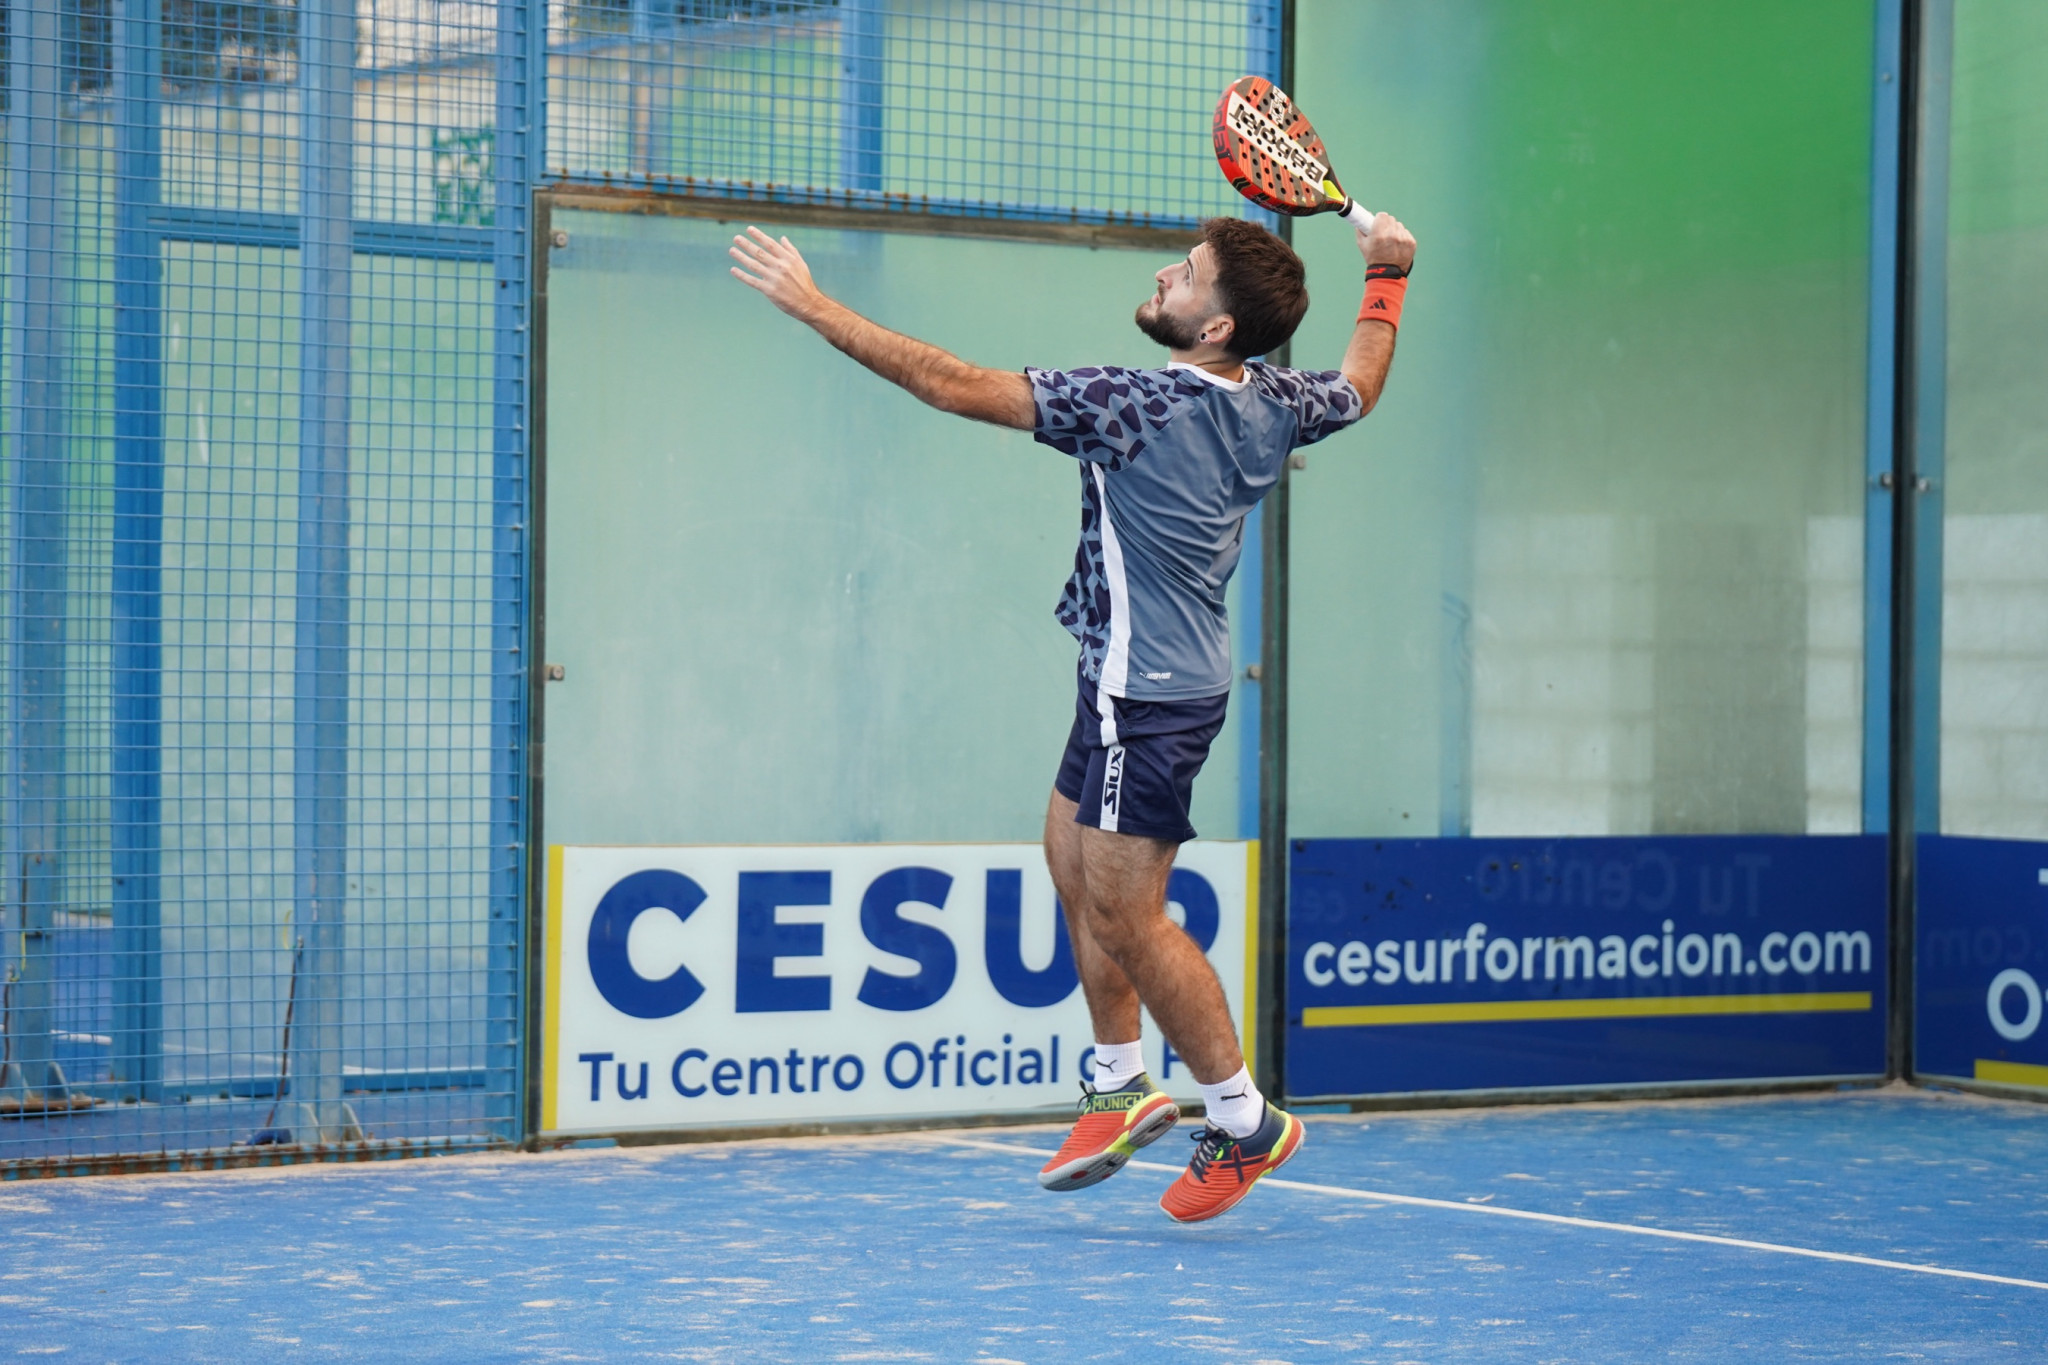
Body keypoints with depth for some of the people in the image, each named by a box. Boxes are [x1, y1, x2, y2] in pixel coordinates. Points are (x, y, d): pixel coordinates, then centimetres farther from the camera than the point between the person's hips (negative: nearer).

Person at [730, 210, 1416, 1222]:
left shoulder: (1140, 407, -24)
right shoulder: (1274, 404, -2)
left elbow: (956, 386, -24)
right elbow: (1361, 386, 23)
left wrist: (813, 306, -18)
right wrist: (1386, 276, 36)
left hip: (1149, 691, -10)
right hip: (1131, 682, 10)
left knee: (1124, 912, -3)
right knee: (1074, 863, 19)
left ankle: (1244, 1122, 6)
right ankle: (1119, 1088, 28)